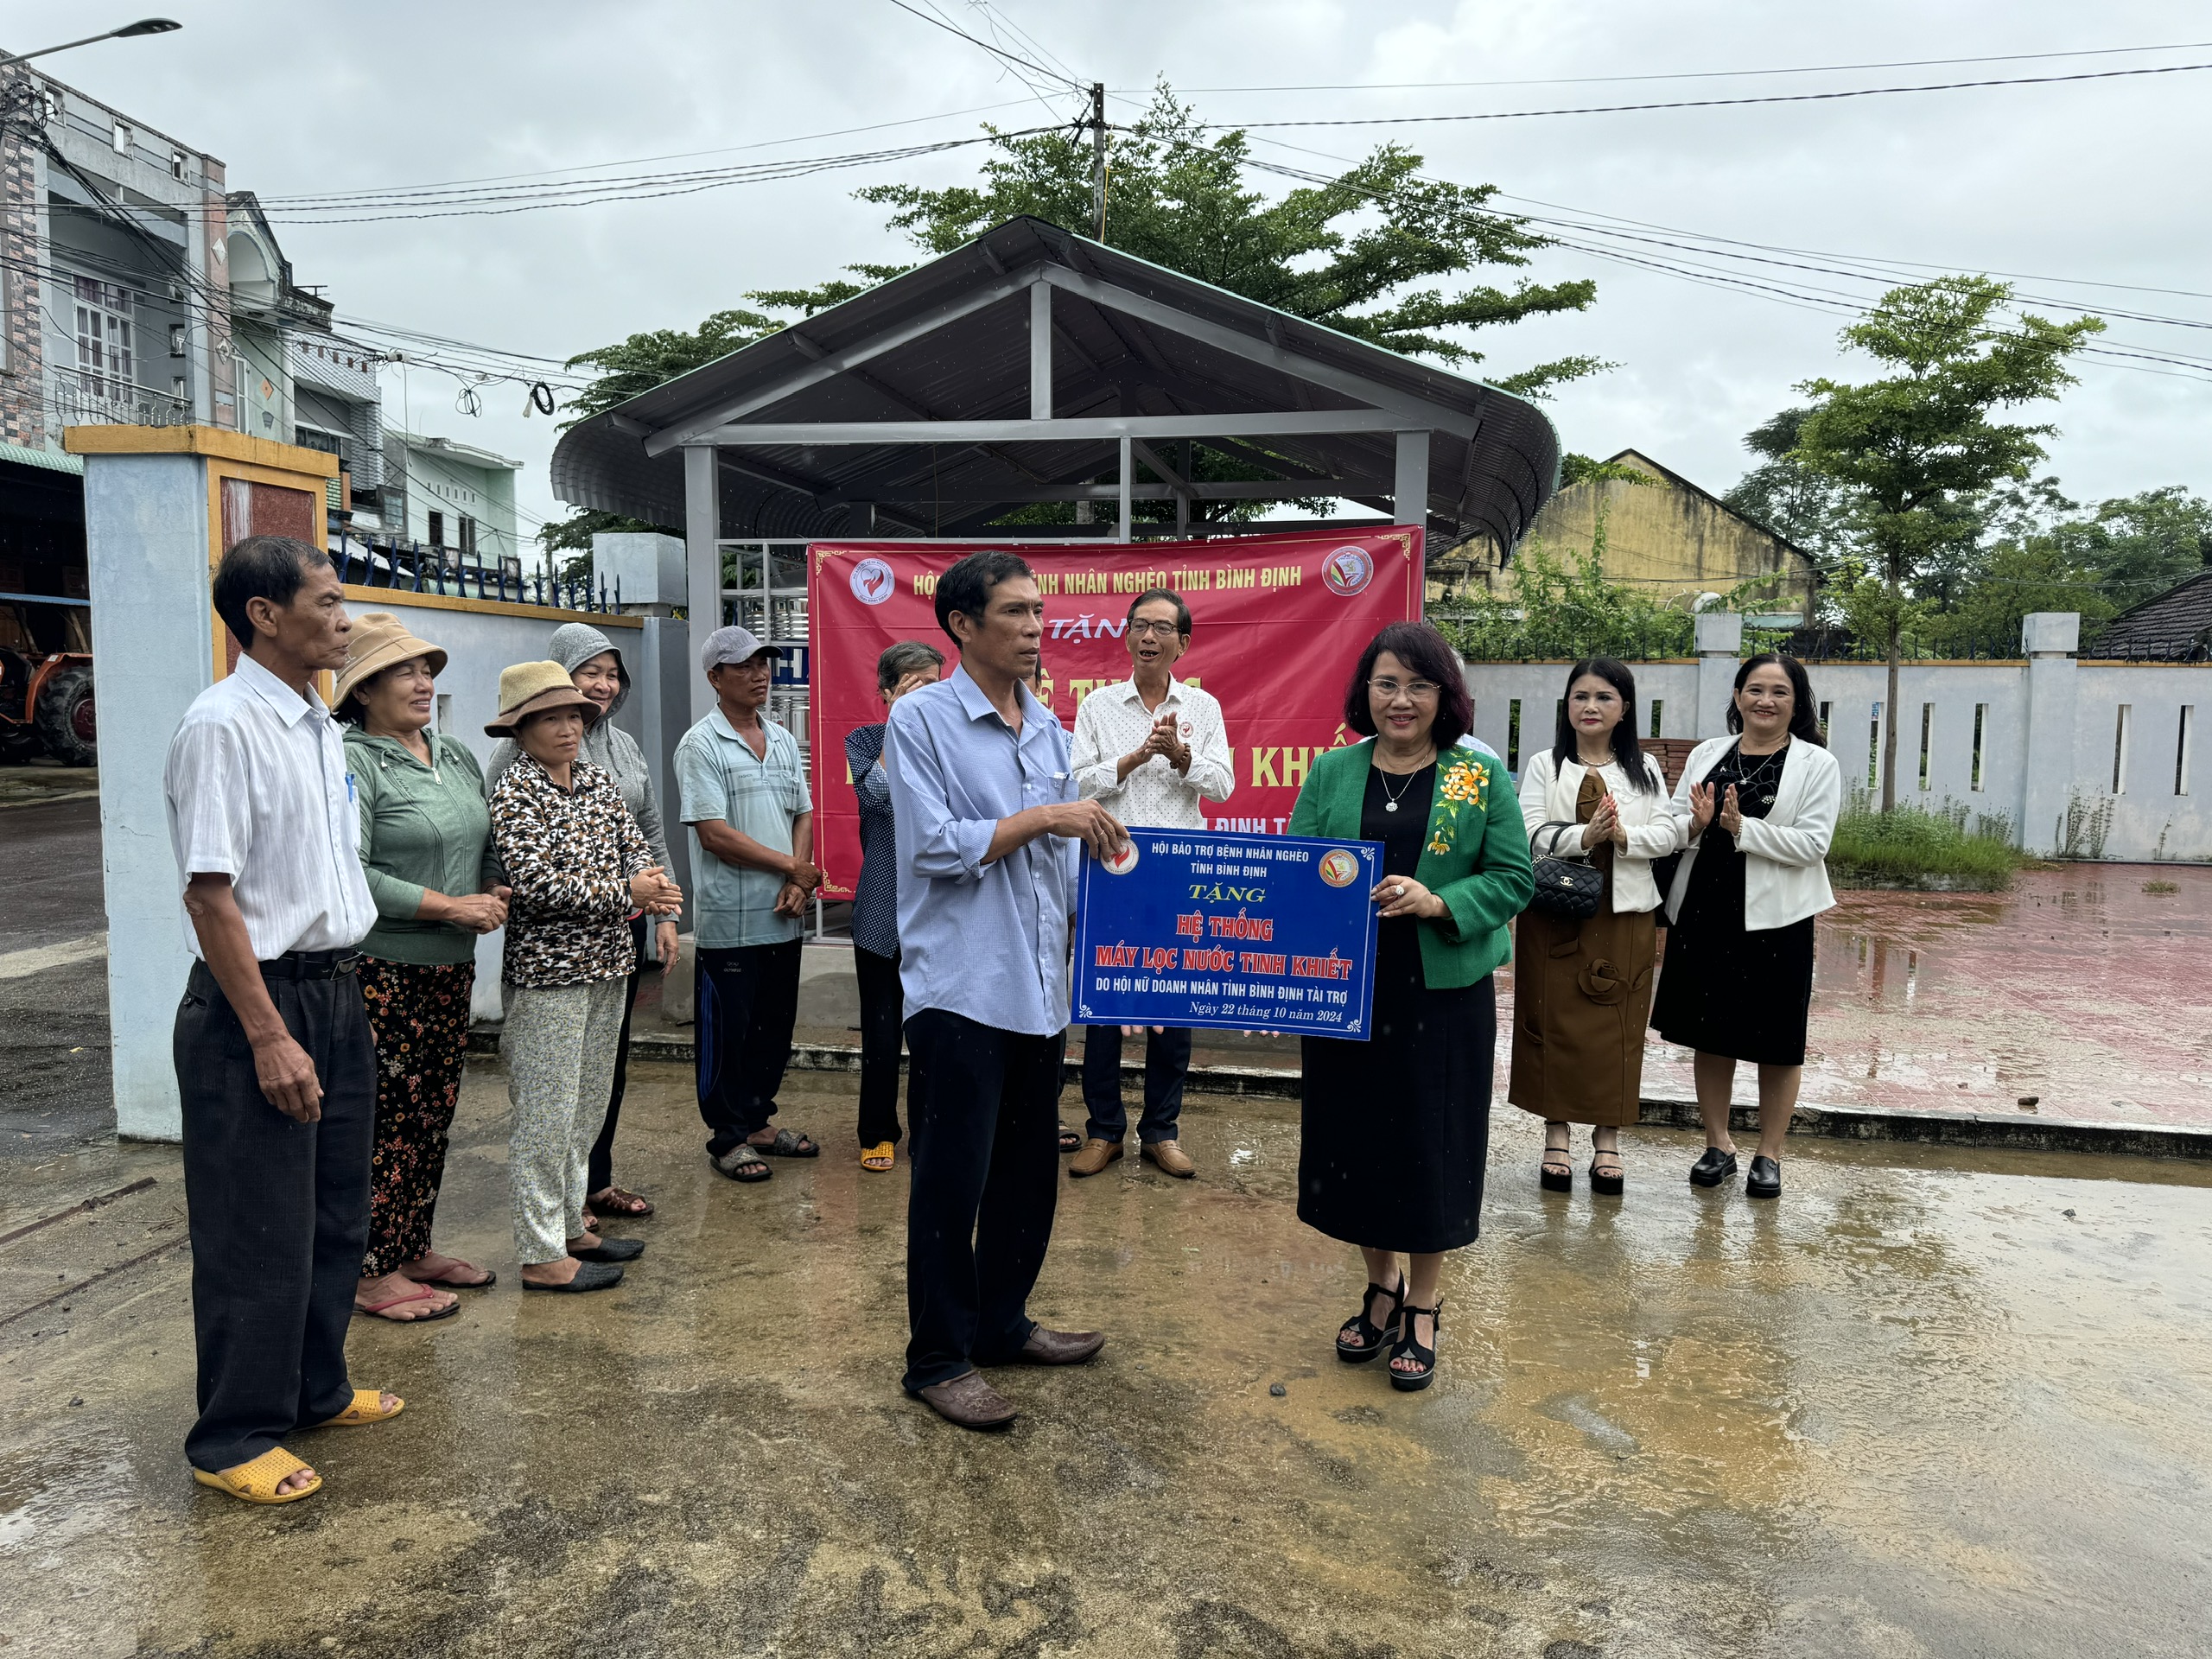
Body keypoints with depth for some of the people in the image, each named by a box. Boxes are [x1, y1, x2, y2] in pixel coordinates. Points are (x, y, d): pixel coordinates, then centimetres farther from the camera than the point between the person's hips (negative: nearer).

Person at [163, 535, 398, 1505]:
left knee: (335, 1215, 19)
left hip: (334, 994, 9)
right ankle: (232, 1438, 21)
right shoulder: (223, 725, -17)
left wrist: (338, 1003, 16)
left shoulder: (320, 726, 10)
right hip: (256, 1004, -9)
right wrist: (269, 1036, -21)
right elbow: (211, 894, -21)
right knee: (258, 1235, 3)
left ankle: (314, 1388, 37)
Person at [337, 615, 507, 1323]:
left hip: (450, 966, 8)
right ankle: (373, 1275, 9)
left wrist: (495, 889, 0)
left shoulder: (456, 755, 13)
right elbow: (350, 873, -20)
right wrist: (449, 906, -19)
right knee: (388, 1118, -3)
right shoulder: (352, 761, -13)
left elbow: (485, 842, 21)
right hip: (381, 970, -8)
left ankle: (414, 1250, 28)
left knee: (434, 1112, 15)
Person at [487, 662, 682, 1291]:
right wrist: (626, 893, -19)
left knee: (588, 1104, 16)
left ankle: (570, 1225, 29)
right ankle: (541, 1254, 9)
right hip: (547, 971, -8)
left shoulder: (597, 780, 10)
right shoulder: (515, 792, -11)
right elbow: (534, 883, -20)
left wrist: (649, 878, -13)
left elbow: (635, 844, 10)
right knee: (547, 1112, -1)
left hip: (605, 966, 8)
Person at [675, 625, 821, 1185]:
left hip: (783, 916, 6)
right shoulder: (701, 745, -9)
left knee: (775, 1028, 14)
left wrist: (797, 882, -6)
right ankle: (728, 1137, 16)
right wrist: (793, 867, -12)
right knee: (728, 1032, 4)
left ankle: (758, 1121, 29)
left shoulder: (783, 740, 12)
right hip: (730, 921, -6)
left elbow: (803, 814, 12)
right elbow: (714, 833, -16)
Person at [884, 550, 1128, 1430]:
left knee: (1027, 1170, 16)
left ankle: (1002, 1322, 33)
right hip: (960, 987, -7)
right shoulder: (921, 719, -7)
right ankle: (938, 1358, 17)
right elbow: (936, 847, -15)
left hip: (1040, 987, 7)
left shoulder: (1048, 728, 12)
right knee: (952, 1179, 2)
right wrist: (1043, 818, -15)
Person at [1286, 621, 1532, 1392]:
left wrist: (1438, 903, -18)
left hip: (1443, 995, -2)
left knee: (1432, 1143, 6)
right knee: (1356, 1138, 10)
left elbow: (1513, 879, -3)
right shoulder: (1332, 772, 4)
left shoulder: (1482, 778, -1)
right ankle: (1381, 1287, 34)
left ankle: (1422, 1309, 26)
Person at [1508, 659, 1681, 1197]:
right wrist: (1585, 836, -24)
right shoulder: (1544, 767, 3)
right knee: (1554, 1020, 2)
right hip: (1555, 912, -1)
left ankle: (1607, 1138, 16)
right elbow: (1530, 834, -9)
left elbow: (1669, 834, -1)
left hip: (1624, 914, 1)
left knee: (1617, 1024, 5)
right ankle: (1557, 1133, 14)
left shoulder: (1644, 769, 8)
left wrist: (1624, 836, -20)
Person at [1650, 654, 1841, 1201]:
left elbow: (1813, 844, -11)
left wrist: (1741, 827, -19)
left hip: (1774, 918, -3)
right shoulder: (1706, 754, 10)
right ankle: (1718, 1145, 27)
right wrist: (1696, 823, -13)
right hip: (1703, 911, 3)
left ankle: (1769, 1154, 22)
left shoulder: (1818, 764, -1)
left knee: (1776, 1042, 7)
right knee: (1709, 1033, 12)